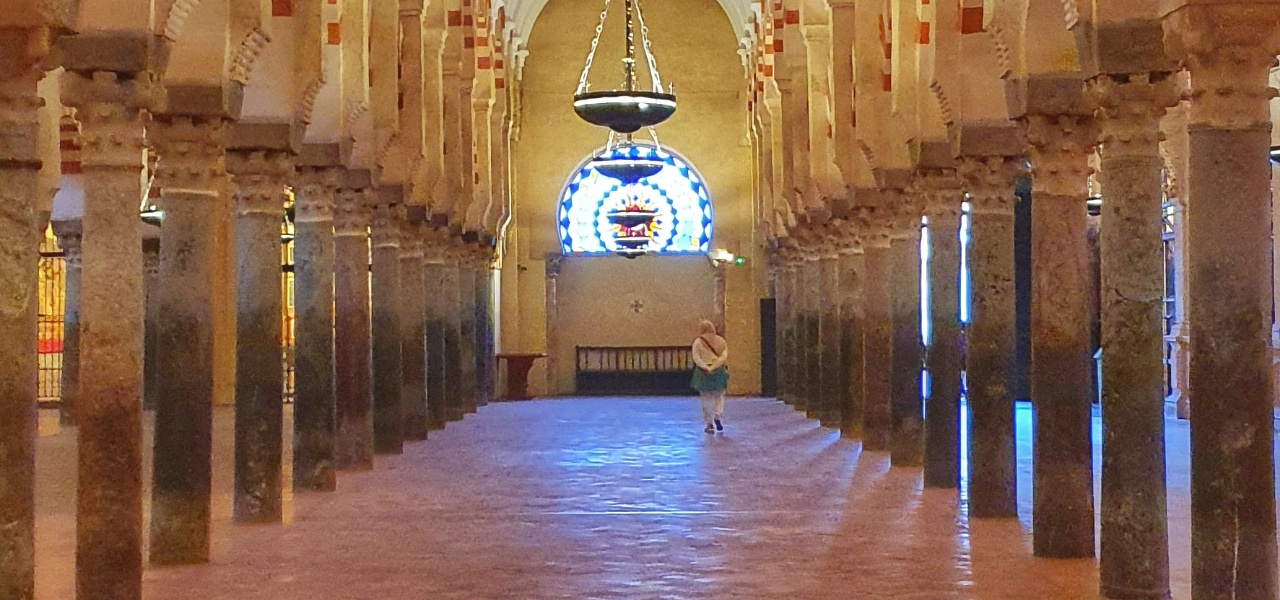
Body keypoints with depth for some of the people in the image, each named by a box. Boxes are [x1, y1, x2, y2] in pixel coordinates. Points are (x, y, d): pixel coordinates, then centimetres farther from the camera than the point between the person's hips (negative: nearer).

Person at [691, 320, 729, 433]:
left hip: (704, 373, -2)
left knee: (707, 399, 5)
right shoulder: (721, 341, 4)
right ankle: (717, 417, -4)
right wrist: (713, 367, -12)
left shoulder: (698, 342, -3)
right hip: (719, 372, 2)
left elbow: (696, 358, -12)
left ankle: (709, 424, 5)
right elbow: (724, 356, -6)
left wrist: (706, 368, -16)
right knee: (719, 396, 16)